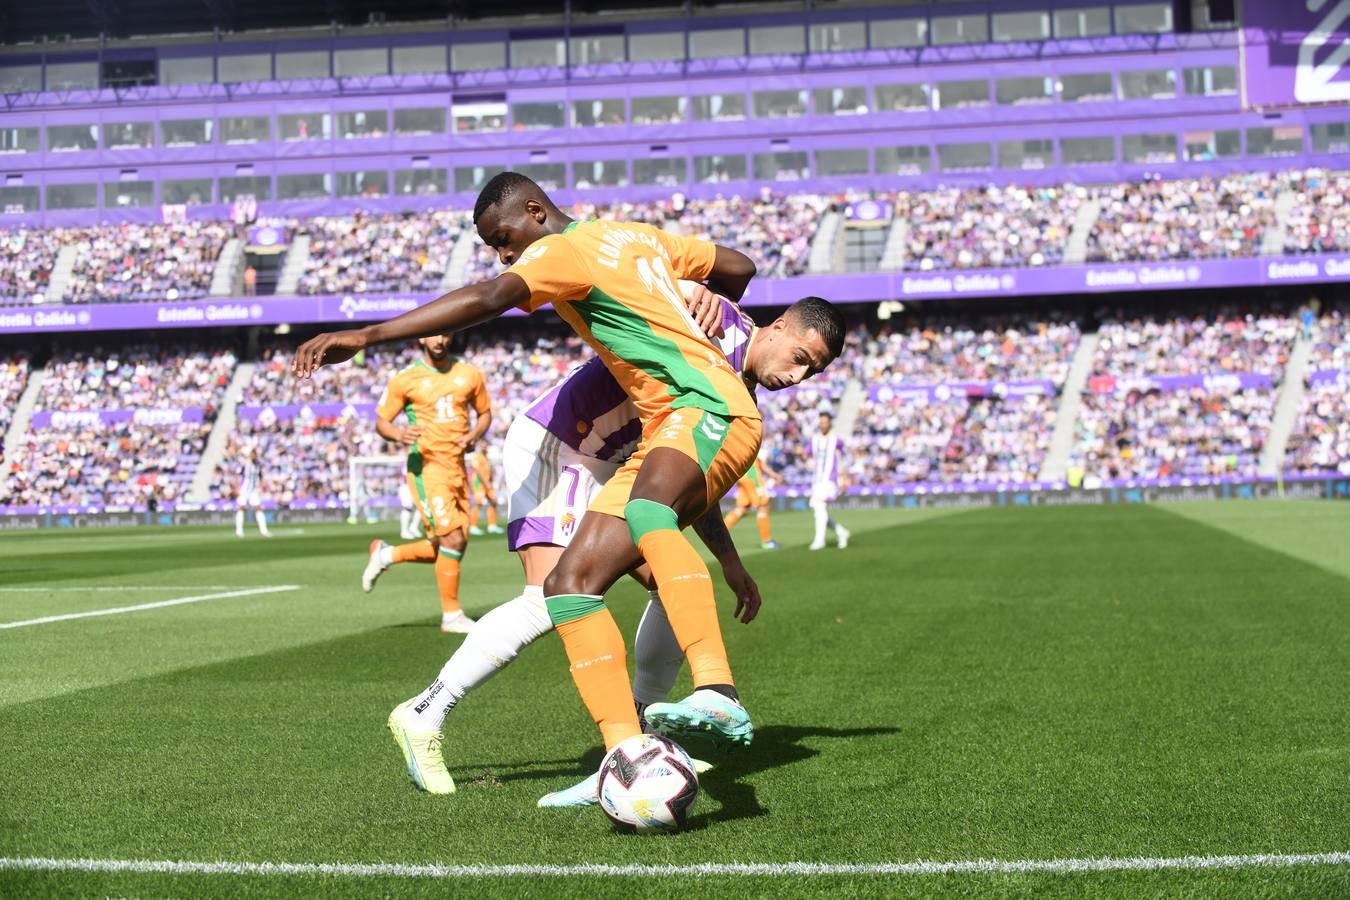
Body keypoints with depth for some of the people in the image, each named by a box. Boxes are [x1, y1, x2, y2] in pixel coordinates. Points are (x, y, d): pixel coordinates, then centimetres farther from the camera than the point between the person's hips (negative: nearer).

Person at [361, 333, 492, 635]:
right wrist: (398, 434, -20)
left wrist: (474, 435, -4)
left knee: (448, 548, 9)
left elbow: (485, 413, 17)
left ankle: (386, 554, 29)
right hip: (426, 465, -6)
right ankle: (451, 615, -3)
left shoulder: (470, 374, 7)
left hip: (457, 467, 6)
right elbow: (381, 420, 2)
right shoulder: (405, 380, -3)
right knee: (453, 539, -15)